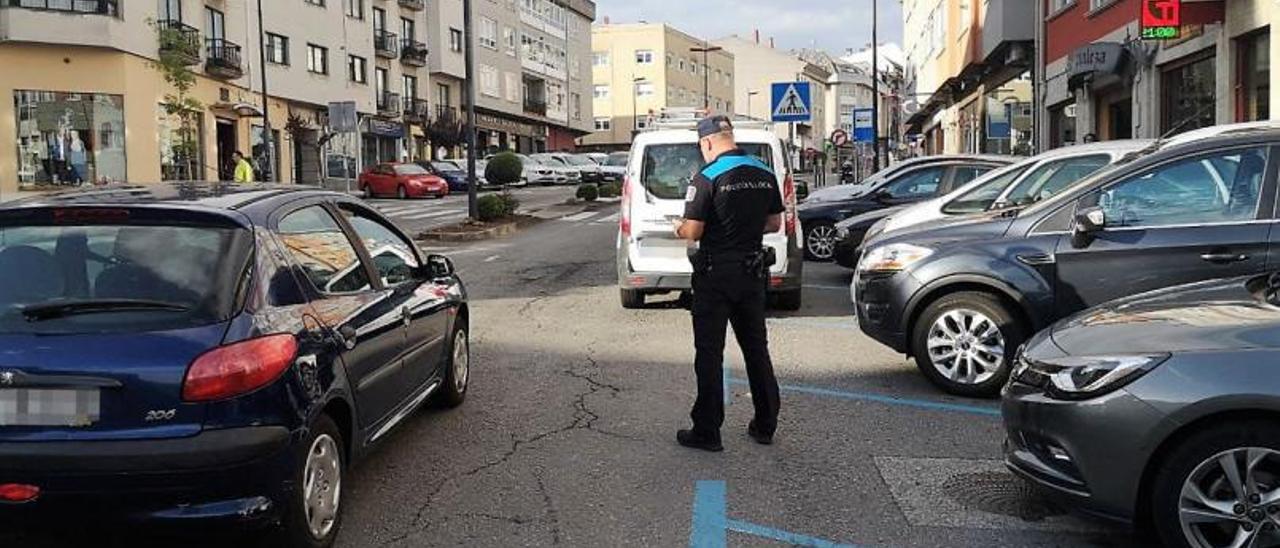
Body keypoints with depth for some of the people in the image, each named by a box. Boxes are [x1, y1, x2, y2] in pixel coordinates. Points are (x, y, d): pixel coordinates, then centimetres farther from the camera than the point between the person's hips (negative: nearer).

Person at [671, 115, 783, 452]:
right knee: (756, 348, 15)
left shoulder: (708, 177, -15)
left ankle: (707, 431, 7)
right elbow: (774, 223, 11)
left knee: (710, 353, 2)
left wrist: (679, 229, 4)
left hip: (716, 275, -6)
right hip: (753, 271, 6)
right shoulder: (765, 175, 4)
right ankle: (765, 425, 23)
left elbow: (692, 232, -17)